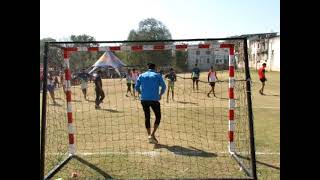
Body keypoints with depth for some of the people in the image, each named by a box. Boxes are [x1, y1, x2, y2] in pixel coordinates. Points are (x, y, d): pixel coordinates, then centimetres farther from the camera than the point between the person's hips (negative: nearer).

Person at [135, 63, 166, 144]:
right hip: (154, 99, -3)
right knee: (158, 117, 11)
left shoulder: (141, 75, 11)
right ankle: (152, 134, -3)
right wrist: (160, 95, 13)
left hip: (144, 99, 3)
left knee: (147, 117, 15)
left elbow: (137, 87, 7)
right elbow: (164, 86, -1)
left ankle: (149, 135, 12)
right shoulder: (157, 75, 5)